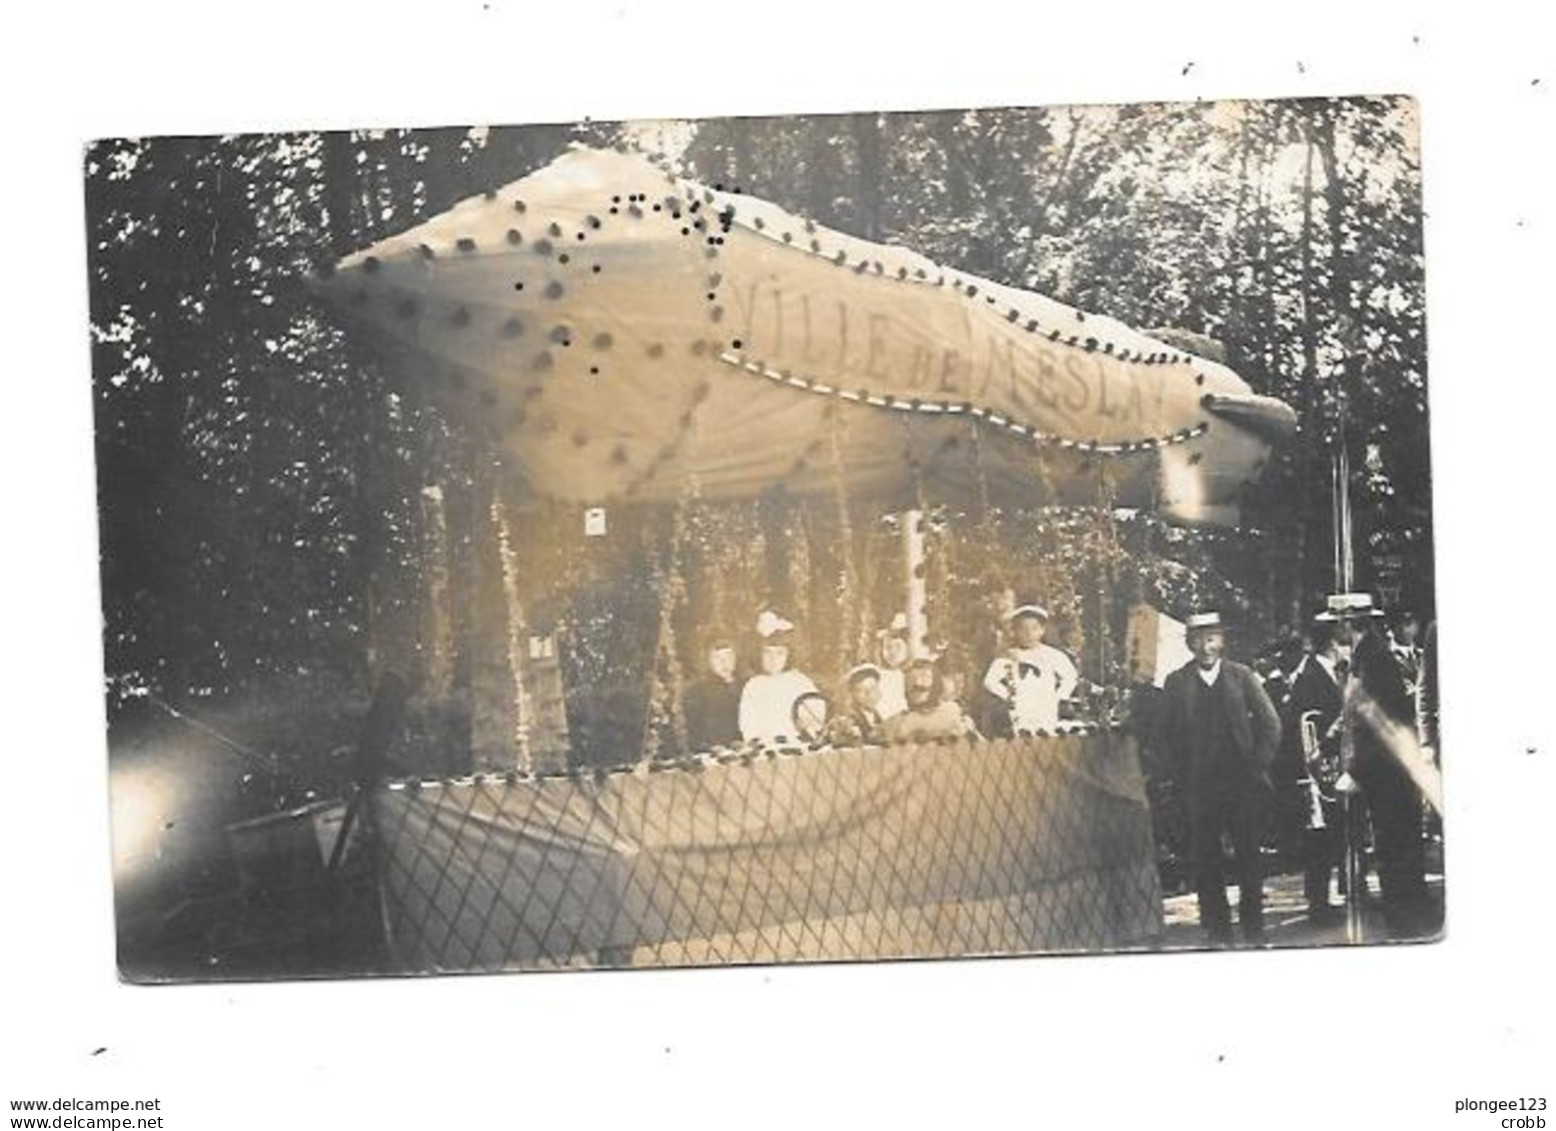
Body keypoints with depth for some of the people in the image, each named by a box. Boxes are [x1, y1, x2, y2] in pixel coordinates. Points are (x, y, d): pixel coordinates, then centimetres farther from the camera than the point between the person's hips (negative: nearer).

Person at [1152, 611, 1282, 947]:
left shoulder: (1242, 676, 5)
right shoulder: (1176, 683, 4)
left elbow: (1271, 724, 8)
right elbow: (1163, 735, 7)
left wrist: (1256, 767, 1)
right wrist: (1183, 772, 0)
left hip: (1243, 784, 0)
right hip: (1199, 788, 0)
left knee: (1249, 856, 3)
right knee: (1205, 859, 0)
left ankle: (1253, 928, 14)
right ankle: (1217, 930, 9)